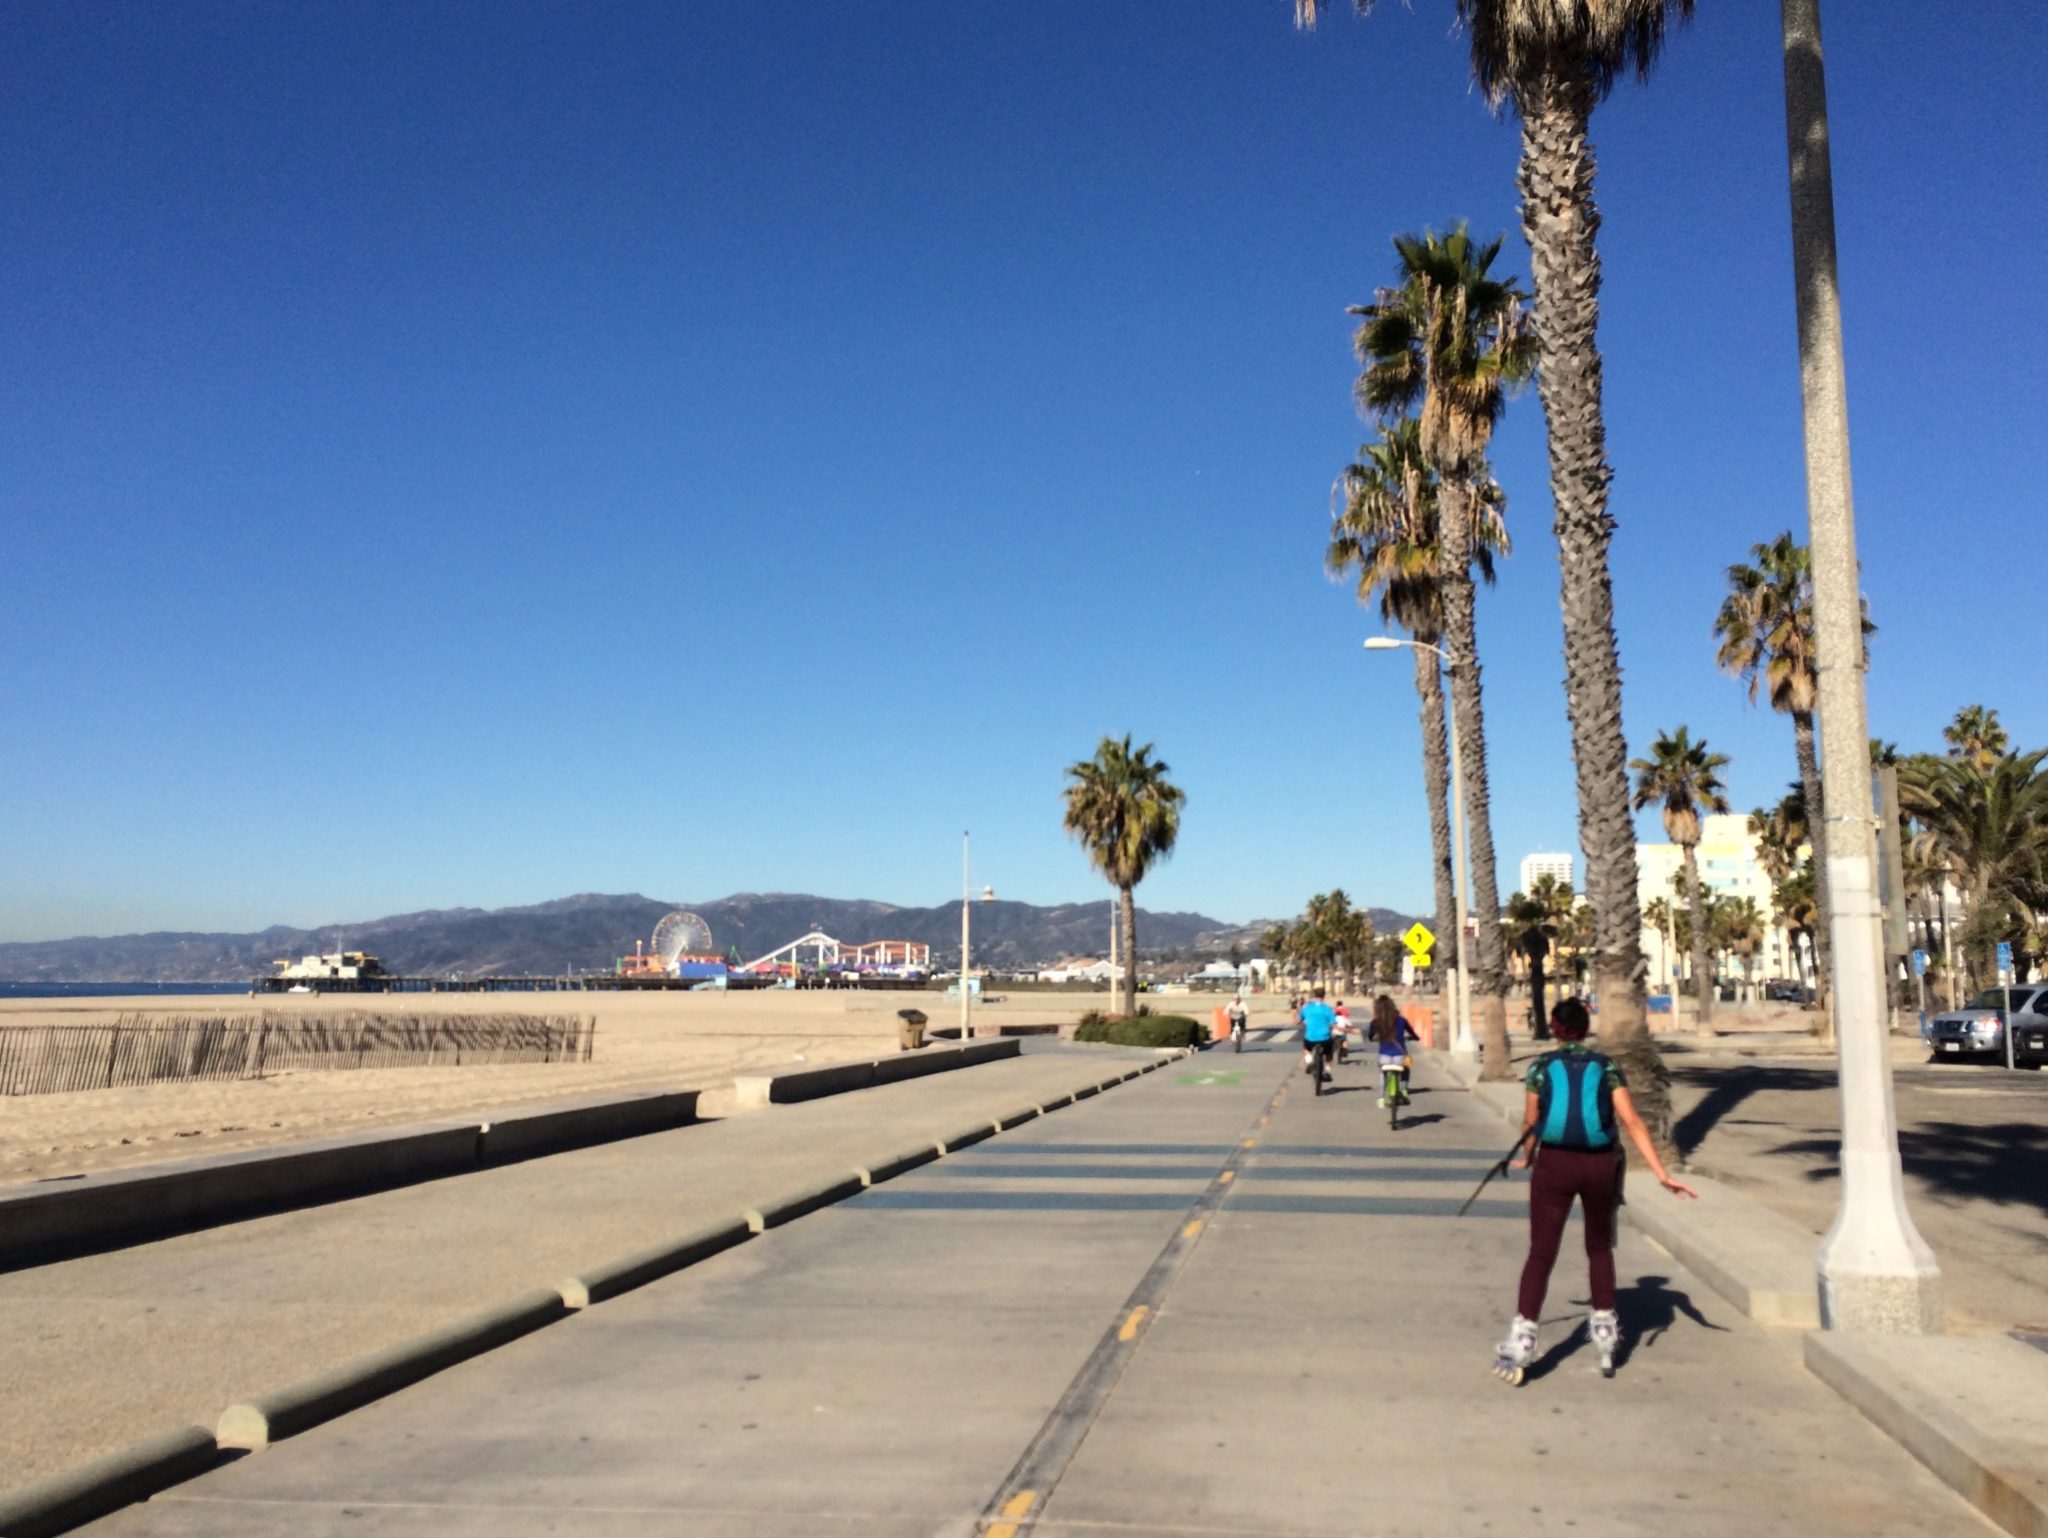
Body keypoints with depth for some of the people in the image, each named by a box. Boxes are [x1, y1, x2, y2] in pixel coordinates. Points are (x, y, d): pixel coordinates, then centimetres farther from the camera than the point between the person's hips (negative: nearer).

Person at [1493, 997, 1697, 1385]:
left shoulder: (1541, 1067, 0)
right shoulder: (1606, 1066, 1)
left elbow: (1530, 1124, 3)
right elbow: (1632, 1123, -6)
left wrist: (1527, 1160, 22)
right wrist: (1663, 1175, -7)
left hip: (1554, 1164, -1)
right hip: (1600, 1165, 1)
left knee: (1541, 1254, 3)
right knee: (1600, 1249, 20)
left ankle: (1521, 1339, -3)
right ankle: (1606, 1338, 29)